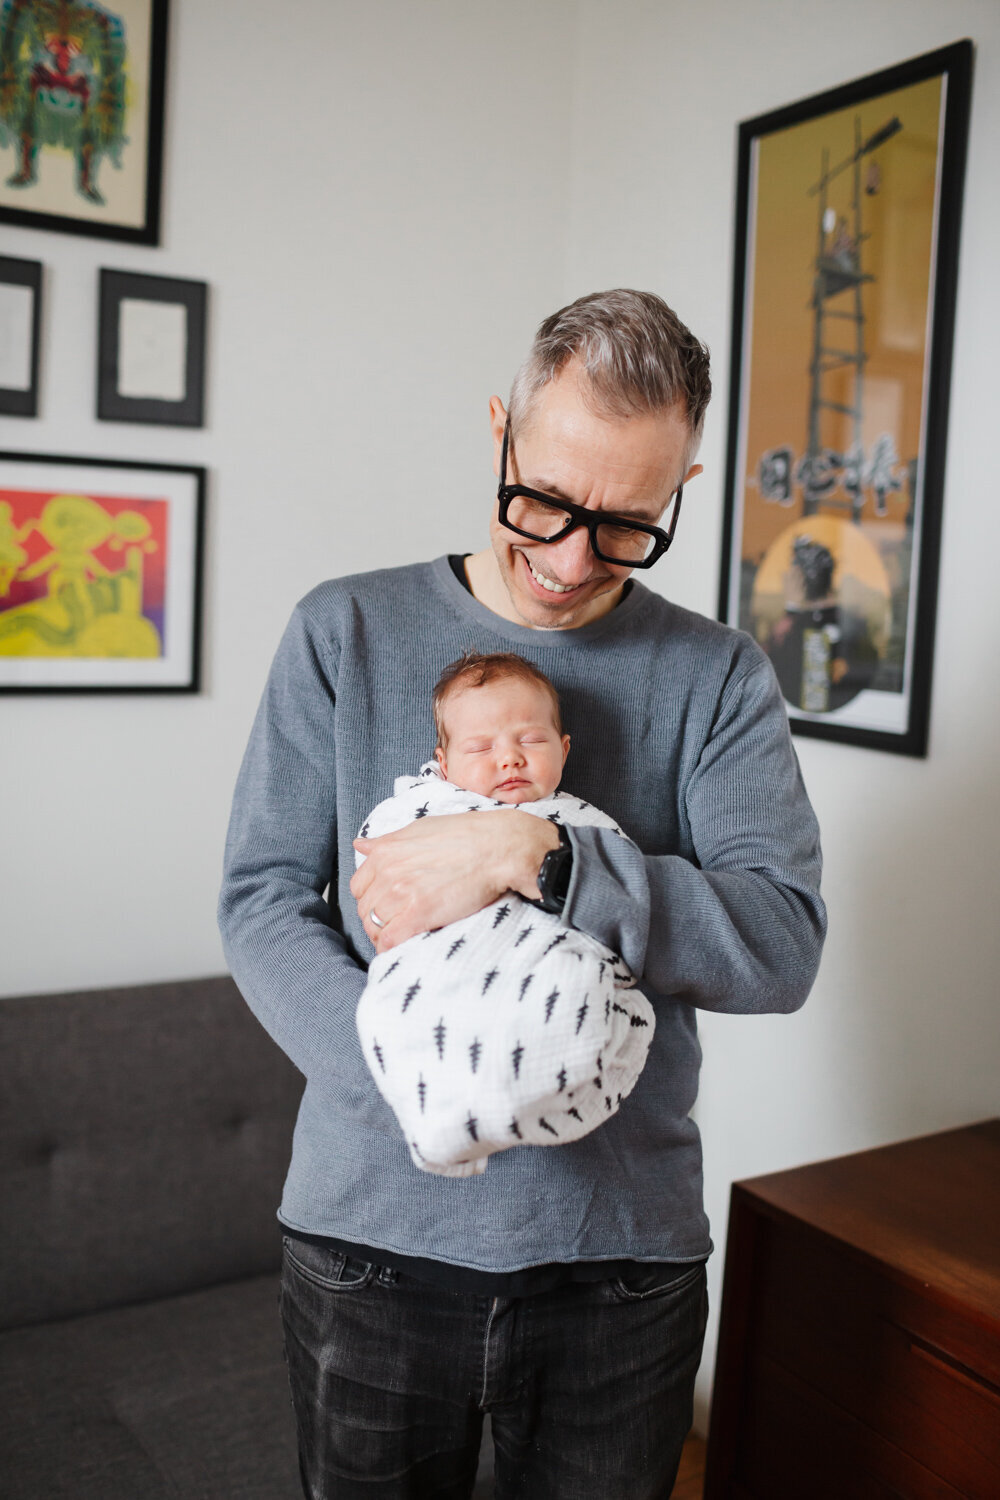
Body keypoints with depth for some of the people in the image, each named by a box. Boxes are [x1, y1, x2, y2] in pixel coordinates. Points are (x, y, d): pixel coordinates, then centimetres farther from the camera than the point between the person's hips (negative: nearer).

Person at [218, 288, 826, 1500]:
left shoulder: (716, 676, -2)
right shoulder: (347, 631, -2)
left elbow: (783, 943, -13)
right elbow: (260, 901, -5)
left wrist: (534, 856, -24)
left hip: (624, 1246, 1)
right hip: (372, 1230, 0)